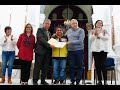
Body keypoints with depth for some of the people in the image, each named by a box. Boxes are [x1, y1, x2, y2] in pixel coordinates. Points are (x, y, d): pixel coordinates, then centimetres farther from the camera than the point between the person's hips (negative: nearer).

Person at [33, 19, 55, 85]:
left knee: (45, 67, 8)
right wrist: (49, 45, -23)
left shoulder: (49, 32, 23)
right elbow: (41, 39, -15)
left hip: (47, 52, 7)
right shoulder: (40, 30, -1)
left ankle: (43, 80, 15)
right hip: (40, 51, -7)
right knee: (37, 66, -1)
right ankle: (35, 81, 6)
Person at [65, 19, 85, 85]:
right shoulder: (68, 31, 13)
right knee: (71, 66, 5)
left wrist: (71, 42, -14)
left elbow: (80, 41, -12)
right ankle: (72, 81, 14)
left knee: (79, 66, 2)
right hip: (70, 51, 4)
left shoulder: (81, 30, -2)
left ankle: (78, 81, 10)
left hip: (79, 50, -3)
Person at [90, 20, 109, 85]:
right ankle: (99, 80, 6)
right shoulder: (92, 31, 14)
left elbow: (107, 38, -2)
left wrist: (99, 35, -6)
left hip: (103, 49, -1)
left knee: (103, 65, -9)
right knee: (97, 65, 0)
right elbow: (90, 39, 4)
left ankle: (105, 80, -3)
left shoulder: (104, 30, 11)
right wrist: (94, 34, -10)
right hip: (95, 49, 2)